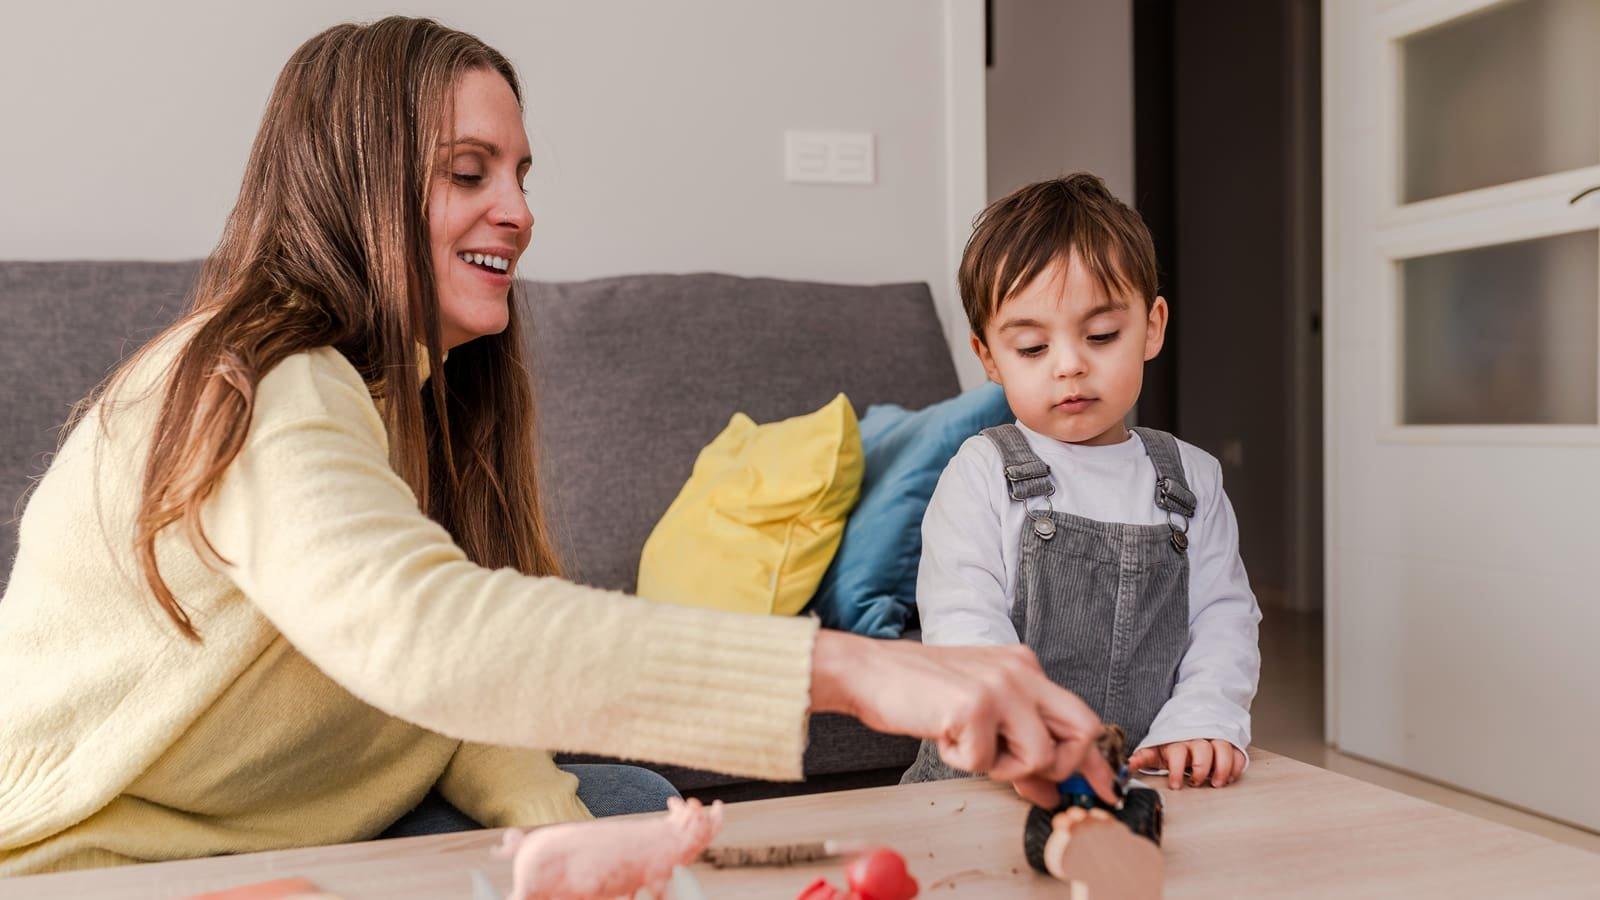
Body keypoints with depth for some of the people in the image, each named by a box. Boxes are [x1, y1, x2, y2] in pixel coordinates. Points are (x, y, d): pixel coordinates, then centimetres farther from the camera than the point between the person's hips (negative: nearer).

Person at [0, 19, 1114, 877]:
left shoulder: (422, 394, 6)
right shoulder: (260, 386, -23)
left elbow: (449, 701, 0)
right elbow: (417, 631, -43)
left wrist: (555, 826, -19)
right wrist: (849, 667, -49)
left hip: (304, 842, 8)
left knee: (628, 804, -5)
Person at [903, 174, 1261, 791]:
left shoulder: (1192, 479, 11)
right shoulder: (982, 475, -1)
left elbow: (1224, 618, 8)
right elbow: (964, 630, -11)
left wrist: (1198, 723, -11)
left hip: (1150, 784, 4)